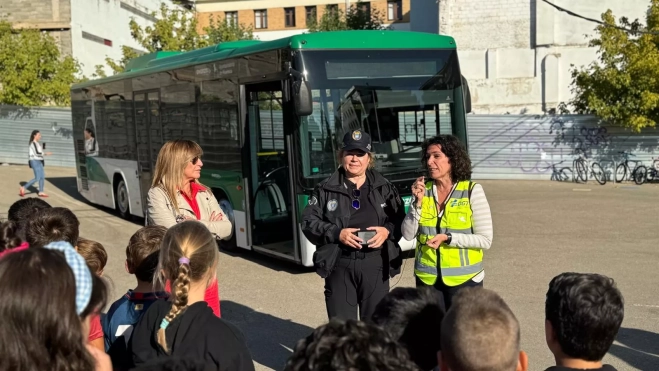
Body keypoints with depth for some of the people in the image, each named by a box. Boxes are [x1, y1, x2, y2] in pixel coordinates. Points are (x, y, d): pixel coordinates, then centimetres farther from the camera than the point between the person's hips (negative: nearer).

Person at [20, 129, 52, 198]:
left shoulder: (36, 143, 14)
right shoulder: (33, 143, -15)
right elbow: (37, 153, -23)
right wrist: (46, 153, -15)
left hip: (39, 162, 10)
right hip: (35, 162, -10)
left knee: (42, 177, 8)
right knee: (37, 178, -10)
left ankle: (41, 192, 12)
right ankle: (24, 188, -3)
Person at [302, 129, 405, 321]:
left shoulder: (384, 187, 8)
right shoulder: (326, 188, 3)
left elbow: (401, 219, 8)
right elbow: (309, 222, 0)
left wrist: (387, 231, -13)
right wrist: (336, 233, -14)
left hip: (375, 263, 1)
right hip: (340, 264, -1)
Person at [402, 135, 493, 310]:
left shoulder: (472, 191, -9)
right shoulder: (424, 190, 1)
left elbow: (485, 240, -10)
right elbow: (408, 234, -2)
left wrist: (447, 238, -20)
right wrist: (418, 202, -13)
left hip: (464, 278, -3)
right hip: (427, 278, 3)